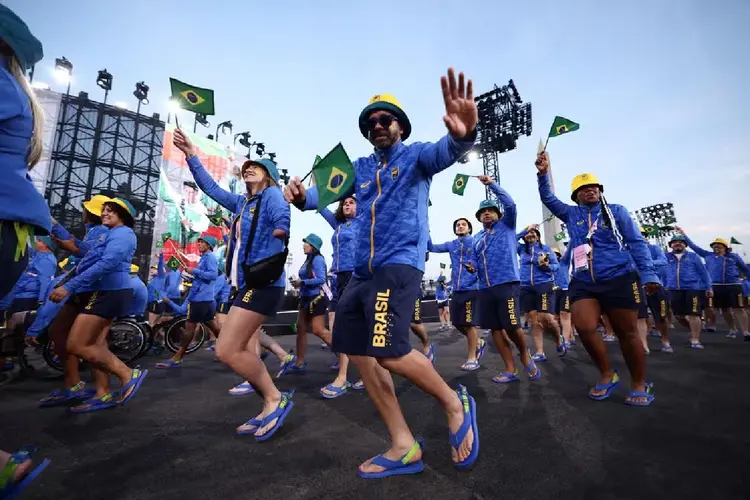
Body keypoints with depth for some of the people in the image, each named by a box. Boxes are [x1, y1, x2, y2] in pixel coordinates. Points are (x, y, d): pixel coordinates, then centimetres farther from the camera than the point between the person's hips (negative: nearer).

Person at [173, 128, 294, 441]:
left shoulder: (272, 195, -3)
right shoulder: (241, 203, 19)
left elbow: (284, 219, -22)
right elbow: (211, 188, 28)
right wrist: (191, 156, 27)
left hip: (263, 284, -8)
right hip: (246, 285, 8)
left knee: (226, 351, -10)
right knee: (245, 354, 8)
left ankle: (276, 399, 5)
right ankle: (269, 410, 21)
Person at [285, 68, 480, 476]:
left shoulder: (415, 156, 6)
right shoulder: (360, 167, 20)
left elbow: (443, 152, -16)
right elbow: (328, 190, 7)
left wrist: (463, 135, -40)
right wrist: (302, 197, -16)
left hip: (399, 263, -7)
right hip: (362, 270, 7)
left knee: (389, 353, -20)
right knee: (359, 353, 4)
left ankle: (455, 403, 10)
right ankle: (403, 447, 17)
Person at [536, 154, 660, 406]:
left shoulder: (617, 211, 6)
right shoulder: (571, 214, 13)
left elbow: (636, 243, 2)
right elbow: (548, 198, 10)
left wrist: (648, 274, -7)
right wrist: (543, 174, -6)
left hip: (619, 280, -2)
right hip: (583, 282, 2)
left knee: (627, 333, 5)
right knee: (584, 328, -13)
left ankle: (639, 385, 23)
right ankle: (607, 374, 10)